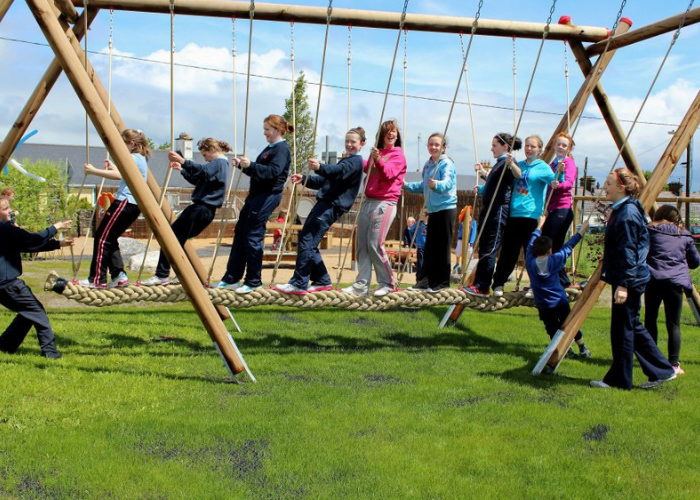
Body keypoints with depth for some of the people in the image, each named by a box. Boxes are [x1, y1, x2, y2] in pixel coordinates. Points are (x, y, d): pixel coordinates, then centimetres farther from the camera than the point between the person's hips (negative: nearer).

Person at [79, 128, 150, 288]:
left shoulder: (134, 158, -9)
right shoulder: (141, 158, 22)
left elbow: (118, 175, -26)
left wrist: (94, 171, -21)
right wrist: (113, 167, 29)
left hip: (125, 203, -10)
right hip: (134, 205, 10)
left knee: (102, 238, -8)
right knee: (110, 239, 13)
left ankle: (96, 280, -8)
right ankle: (119, 275, 6)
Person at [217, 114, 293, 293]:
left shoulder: (282, 149, -9)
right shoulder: (270, 148, 20)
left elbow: (273, 171, -23)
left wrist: (250, 165, -31)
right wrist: (242, 164, 9)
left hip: (268, 196, -10)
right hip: (256, 194, 10)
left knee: (253, 236, -8)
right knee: (240, 232, 9)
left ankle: (253, 282, 2)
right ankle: (231, 278, 14)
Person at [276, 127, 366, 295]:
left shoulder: (356, 161, -3)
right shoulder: (346, 161, 28)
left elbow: (339, 171, -24)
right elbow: (324, 180, 27)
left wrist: (320, 167, -43)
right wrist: (304, 179, 12)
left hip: (332, 206, -10)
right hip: (325, 203, 10)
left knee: (307, 241, -15)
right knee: (308, 242, 8)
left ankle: (299, 284, -15)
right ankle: (322, 281, 15)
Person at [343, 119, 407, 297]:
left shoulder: (398, 155, -1)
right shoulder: (376, 152, 19)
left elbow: (388, 173, -17)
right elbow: (366, 169, 35)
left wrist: (378, 160, -32)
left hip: (385, 203, -7)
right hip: (368, 202, 7)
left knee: (375, 244, -13)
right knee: (362, 244, 2)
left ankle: (387, 283, 0)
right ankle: (361, 285, 5)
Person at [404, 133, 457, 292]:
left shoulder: (446, 163, -12)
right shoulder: (428, 164, 13)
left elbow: (447, 183, -29)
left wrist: (437, 184, -49)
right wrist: (407, 185, 21)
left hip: (446, 209, -8)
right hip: (433, 210, 8)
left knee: (443, 246, -3)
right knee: (429, 246, 11)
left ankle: (441, 282, 5)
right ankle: (424, 280, 17)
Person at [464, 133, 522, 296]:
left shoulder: (507, 163, -11)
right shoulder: (499, 163, 19)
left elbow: (518, 175, -33)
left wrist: (512, 164, -51)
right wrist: (482, 172, 47)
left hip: (498, 211, -10)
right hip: (488, 210, 10)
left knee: (489, 250, -10)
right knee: (483, 249, 10)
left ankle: (482, 287, -8)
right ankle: (479, 284, 13)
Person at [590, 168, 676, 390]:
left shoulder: (627, 214, -18)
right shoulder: (621, 210, 12)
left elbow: (629, 253, -22)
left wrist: (623, 285, -24)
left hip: (629, 280, -10)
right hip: (628, 279, 10)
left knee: (622, 328, 0)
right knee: (632, 326, 16)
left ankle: (618, 379, 12)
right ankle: (661, 370, 24)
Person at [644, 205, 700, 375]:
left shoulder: (649, 231, 7)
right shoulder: (685, 235, 13)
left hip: (653, 280, -1)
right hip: (676, 282, 1)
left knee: (650, 320, 11)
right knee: (673, 325, 4)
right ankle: (674, 365, 1)